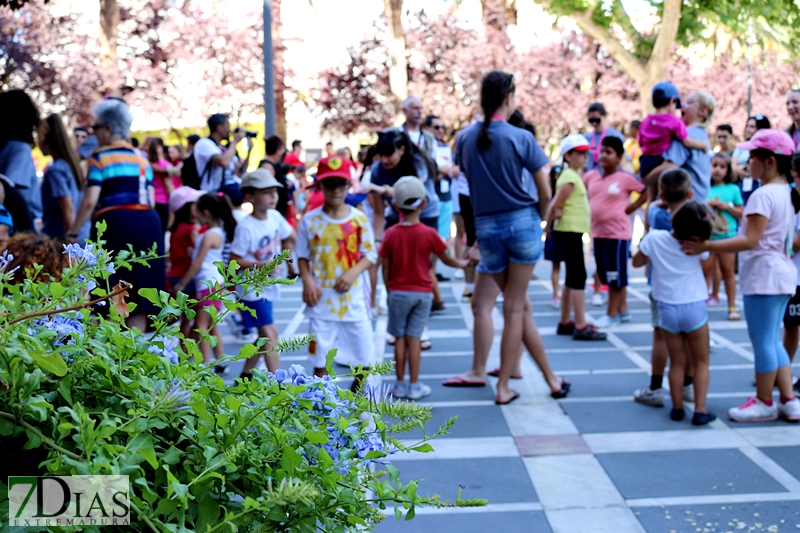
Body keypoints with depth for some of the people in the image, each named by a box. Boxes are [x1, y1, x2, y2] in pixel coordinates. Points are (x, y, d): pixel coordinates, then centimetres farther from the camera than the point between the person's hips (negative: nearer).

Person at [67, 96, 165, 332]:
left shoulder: (100, 158, -1)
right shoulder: (142, 159, 16)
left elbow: (90, 201, -8)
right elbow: (150, 201, 13)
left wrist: (73, 232, 0)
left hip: (114, 224, -5)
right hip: (148, 223, 5)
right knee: (139, 293, 7)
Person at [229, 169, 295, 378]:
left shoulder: (275, 217, 0)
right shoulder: (246, 228, -20)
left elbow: (291, 237, 19)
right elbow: (234, 261, -19)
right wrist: (260, 265, -26)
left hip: (268, 287, 8)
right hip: (252, 288, -8)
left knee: (265, 336, 16)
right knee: (270, 335, -12)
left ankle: (246, 374, 32)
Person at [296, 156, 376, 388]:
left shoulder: (359, 218, 0)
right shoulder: (309, 220, 0)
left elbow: (370, 254, 2)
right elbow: (302, 256, 5)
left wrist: (352, 273, -15)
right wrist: (307, 280, -12)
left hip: (353, 296, 1)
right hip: (321, 298, 0)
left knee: (364, 354, 5)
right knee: (320, 355, 2)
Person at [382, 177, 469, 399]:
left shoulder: (391, 234, -6)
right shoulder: (429, 234, -8)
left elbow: (385, 267, -2)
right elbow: (447, 260, 3)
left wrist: (389, 290, 11)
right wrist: (462, 263, 23)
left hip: (398, 292, 1)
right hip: (422, 292, -1)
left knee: (400, 338, 7)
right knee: (414, 338, 2)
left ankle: (400, 385, 13)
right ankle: (414, 386, 6)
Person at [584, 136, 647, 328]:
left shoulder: (626, 178, -11)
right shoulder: (591, 176, 4)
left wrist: (631, 208, -8)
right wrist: (588, 208, 4)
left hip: (618, 233, -6)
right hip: (598, 233, 7)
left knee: (616, 275, 2)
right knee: (608, 276, 15)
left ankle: (612, 315, 10)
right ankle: (623, 310, 28)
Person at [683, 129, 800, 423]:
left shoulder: (763, 194, -18)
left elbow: (750, 240, -24)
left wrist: (707, 246, -25)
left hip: (763, 277, -10)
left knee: (762, 342, 1)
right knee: (772, 341, 15)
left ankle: (764, 403, 11)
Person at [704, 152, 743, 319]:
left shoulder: (733, 189, 5)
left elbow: (741, 213, 6)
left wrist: (727, 206, -9)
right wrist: (707, 204, -12)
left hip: (728, 236, 0)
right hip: (707, 236, 0)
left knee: (728, 271, 4)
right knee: (706, 269, 0)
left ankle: (732, 306, 10)